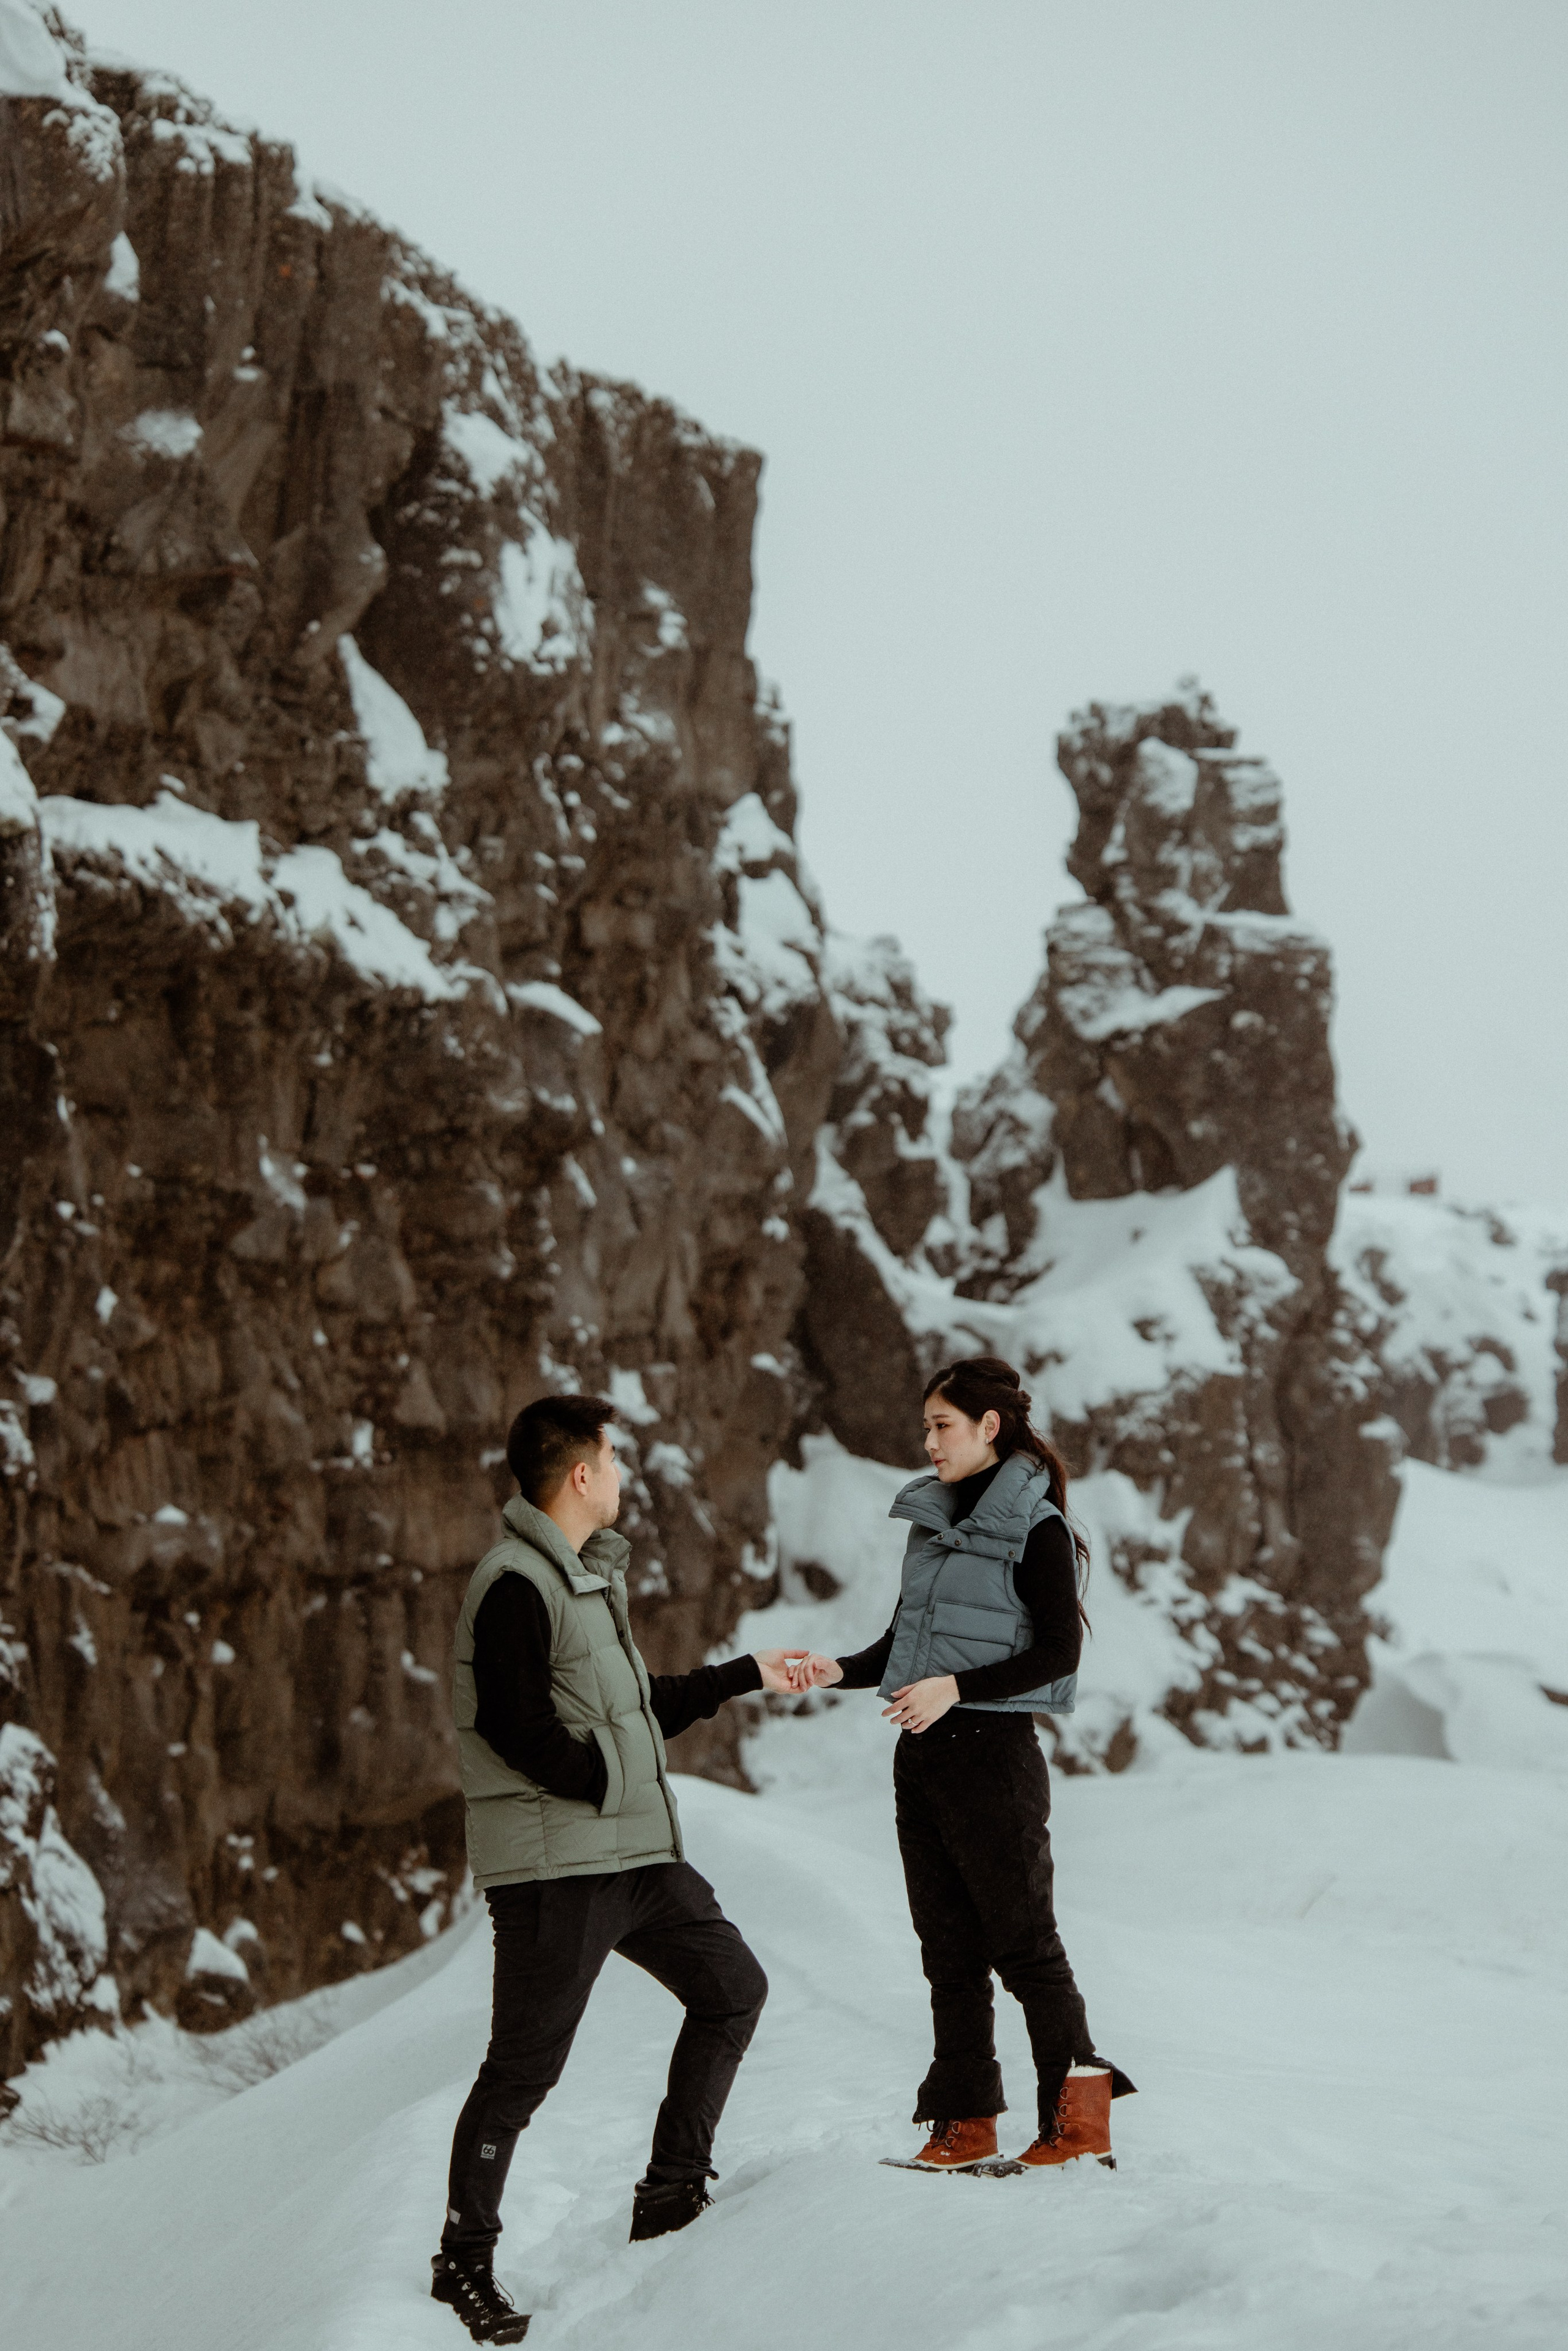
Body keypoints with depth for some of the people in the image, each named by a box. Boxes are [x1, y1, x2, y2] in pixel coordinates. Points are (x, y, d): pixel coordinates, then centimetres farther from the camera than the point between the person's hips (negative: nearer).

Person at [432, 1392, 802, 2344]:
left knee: (732, 1987, 13)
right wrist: (611, 1791, -14)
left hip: (639, 1855, 10)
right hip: (554, 1866, -10)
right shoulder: (516, 1586, -16)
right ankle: (467, 2260, 8)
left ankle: (672, 2196, 20)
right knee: (525, 2066, -4)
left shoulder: (591, 1576, 16)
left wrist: (746, 1675, 28)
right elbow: (518, 1729, -22)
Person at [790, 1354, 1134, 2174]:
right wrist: (840, 1672, 2)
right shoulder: (933, 1521, 14)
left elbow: (1058, 1652, -14)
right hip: (921, 1756, 7)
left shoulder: (1037, 1530, -9)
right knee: (948, 1946, 8)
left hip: (993, 1749, -7)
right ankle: (965, 2121, 13)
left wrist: (955, 1688, -20)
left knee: (1021, 1941, -3)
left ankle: (1079, 2117, 5)